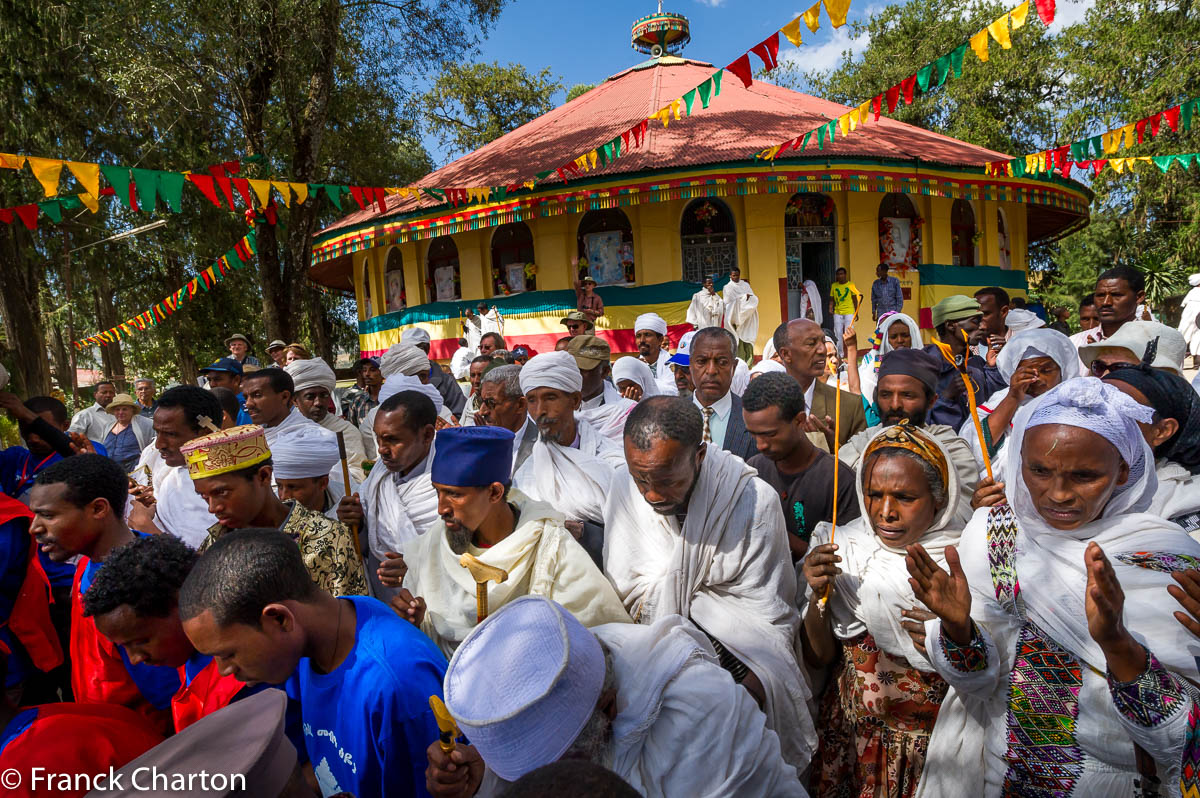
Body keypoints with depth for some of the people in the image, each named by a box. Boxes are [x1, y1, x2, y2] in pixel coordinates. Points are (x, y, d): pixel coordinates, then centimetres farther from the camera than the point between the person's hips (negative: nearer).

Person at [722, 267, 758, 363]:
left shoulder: (746, 285, 15)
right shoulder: (728, 287, 6)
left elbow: (754, 299, 7)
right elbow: (729, 301, -7)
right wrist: (744, 297, -6)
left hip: (747, 318, 3)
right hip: (735, 317, -3)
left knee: (747, 339, -5)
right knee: (738, 341, -10)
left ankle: (749, 362, -5)